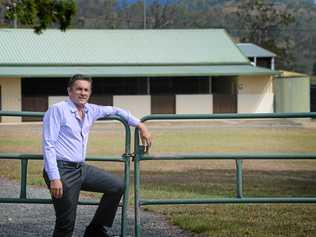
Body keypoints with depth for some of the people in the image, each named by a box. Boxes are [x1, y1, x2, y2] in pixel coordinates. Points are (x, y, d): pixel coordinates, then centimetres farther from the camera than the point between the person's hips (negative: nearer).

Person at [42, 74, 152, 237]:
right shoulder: (57, 110, -9)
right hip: (62, 170, -8)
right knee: (66, 223, -7)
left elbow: (115, 111, 29)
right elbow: (48, 145, -13)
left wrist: (140, 125, 21)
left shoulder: (90, 111, 11)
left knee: (117, 186, 6)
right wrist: (54, 179, -20)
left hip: (81, 168, 8)